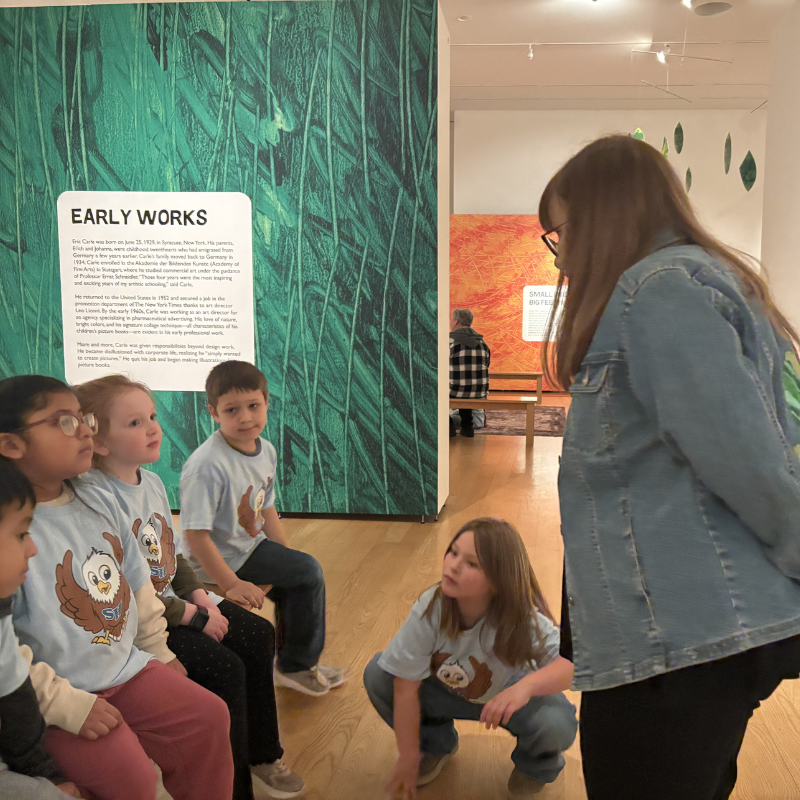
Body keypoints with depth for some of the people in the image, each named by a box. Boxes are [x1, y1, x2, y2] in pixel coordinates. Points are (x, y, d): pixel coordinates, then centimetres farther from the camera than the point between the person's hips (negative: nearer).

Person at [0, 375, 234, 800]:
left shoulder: (96, 502, 5)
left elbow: (137, 585, 16)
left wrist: (159, 652, 19)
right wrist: (64, 703, -23)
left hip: (126, 667, 8)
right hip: (57, 697, -7)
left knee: (210, 717, 3)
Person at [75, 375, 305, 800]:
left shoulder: (152, 482, 6)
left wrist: (202, 599, 0)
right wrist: (193, 617, -17)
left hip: (174, 599, 9)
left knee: (258, 634, 3)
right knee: (224, 667, -20)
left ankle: (261, 753, 18)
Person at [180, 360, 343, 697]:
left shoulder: (266, 451, -2)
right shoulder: (207, 466, -29)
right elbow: (196, 535, -27)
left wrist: (288, 555, 7)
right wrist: (231, 585, -25)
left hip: (251, 544, 8)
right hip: (221, 558, -8)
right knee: (309, 572, -11)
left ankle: (295, 663, 29)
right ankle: (296, 666, 9)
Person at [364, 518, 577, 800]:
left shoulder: (524, 620, -32)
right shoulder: (430, 607, -29)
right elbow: (405, 687, -23)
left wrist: (527, 684, -59)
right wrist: (408, 759, -16)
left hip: (507, 695, -2)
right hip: (446, 690, 2)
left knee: (556, 723, -33)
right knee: (377, 675, -20)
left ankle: (535, 765, 8)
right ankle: (437, 744, 9)